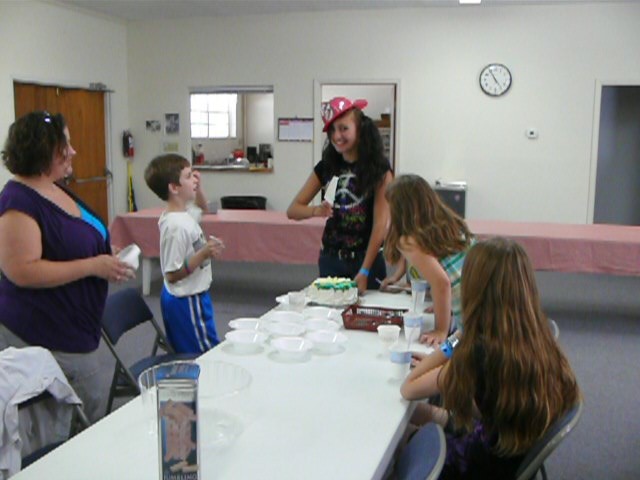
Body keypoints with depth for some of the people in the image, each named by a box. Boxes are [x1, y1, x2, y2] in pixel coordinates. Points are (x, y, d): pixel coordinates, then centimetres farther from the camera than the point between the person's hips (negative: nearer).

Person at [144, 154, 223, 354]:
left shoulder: (183, 213, 1)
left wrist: (198, 188, 7)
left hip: (181, 298, 10)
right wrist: (204, 254, -30)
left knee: (186, 354, 20)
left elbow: (202, 207, 26)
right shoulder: (177, 226, -27)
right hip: (187, 301, -10)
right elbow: (172, 275, -25)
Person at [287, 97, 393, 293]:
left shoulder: (379, 168, -7)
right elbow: (292, 210, 2)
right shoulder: (327, 166, 3)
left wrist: (364, 271, -19)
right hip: (330, 259, 3)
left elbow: (380, 225, -12)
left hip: (366, 257, -3)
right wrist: (316, 210, -20)